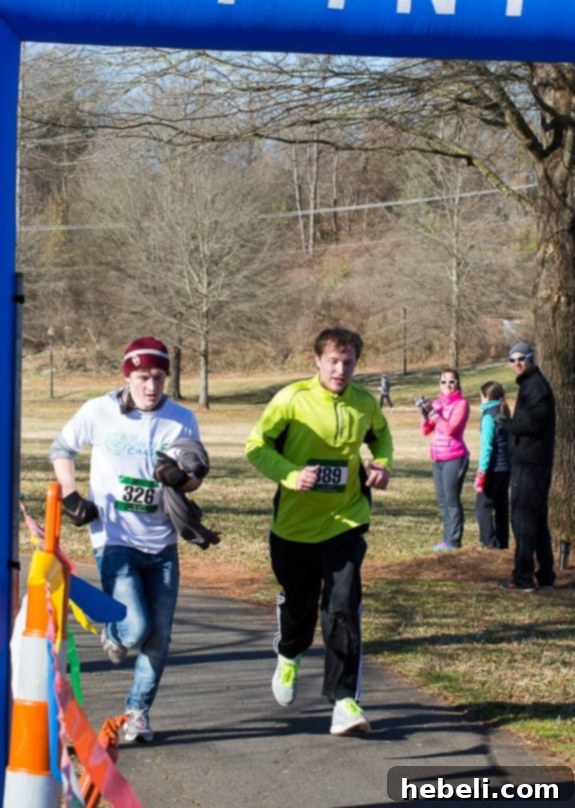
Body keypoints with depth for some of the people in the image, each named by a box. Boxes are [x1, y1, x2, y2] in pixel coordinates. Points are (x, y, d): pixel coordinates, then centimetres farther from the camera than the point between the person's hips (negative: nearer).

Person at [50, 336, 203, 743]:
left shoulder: (182, 420, -2)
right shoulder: (99, 412, -6)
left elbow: (196, 478, 5)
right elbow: (61, 449, 10)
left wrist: (180, 478, -18)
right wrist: (70, 495, -3)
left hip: (162, 544, 3)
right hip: (114, 540, -3)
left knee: (159, 638, 5)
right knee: (136, 629, -17)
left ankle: (139, 710, 25)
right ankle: (114, 631, 20)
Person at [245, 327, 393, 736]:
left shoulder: (365, 404, -1)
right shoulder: (293, 399, -12)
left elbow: (381, 435, 20)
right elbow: (257, 445, -8)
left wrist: (383, 463, 0)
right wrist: (290, 474, -23)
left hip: (345, 521, 1)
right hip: (295, 522, -1)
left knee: (343, 608, -12)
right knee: (298, 602, 16)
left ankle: (345, 700, -9)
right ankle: (289, 656, 50)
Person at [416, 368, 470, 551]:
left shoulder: (461, 403, -6)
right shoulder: (437, 403, 13)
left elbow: (451, 429, -18)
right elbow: (426, 430, 11)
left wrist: (433, 413, -19)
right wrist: (425, 413, -6)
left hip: (454, 458, -7)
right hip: (438, 458, 7)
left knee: (452, 500, -8)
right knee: (442, 500, 10)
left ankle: (454, 541, -6)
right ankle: (447, 538, 16)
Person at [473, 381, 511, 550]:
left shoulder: (489, 416, -11)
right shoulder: (505, 414, 12)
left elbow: (487, 445, -16)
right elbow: (510, 442, 14)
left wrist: (482, 471, -16)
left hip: (493, 468, -8)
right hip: (507, 467, 8)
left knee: (483, 505, -3)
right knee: (501, 505, 12)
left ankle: (489, 541, -9)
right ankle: (502, 541, 14)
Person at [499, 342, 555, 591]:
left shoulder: (536, 386, -13)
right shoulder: (531, 384, 19)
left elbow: (534, 423, -21)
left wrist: (507, 423, -9)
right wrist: (511, 423, 5)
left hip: (529, 463, -11)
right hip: (533, 461, 11)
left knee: (523, 518, -9)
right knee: (537, 519, 15)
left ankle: (523, 577, -8)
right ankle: (545, 574, 21)